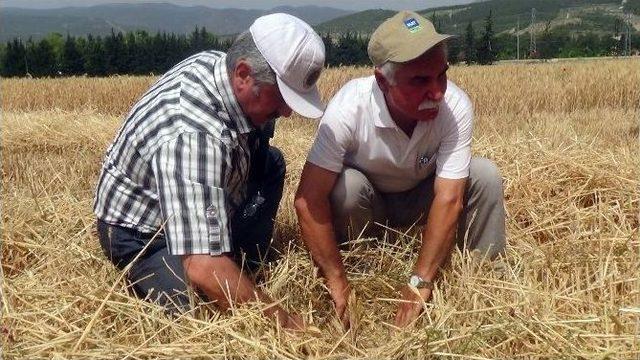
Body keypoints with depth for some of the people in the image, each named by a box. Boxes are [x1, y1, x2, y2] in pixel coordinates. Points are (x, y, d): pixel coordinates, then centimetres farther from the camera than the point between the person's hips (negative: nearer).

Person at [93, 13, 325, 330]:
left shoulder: (219, 63, -13)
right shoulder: (192, 134, -40)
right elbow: (204, 269, -44)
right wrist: (283, 321, -37)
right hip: (142, 233, -8)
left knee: (270, 161, 2)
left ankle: (249, 263, 9)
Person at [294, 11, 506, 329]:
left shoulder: (456, 106, -29)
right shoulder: (349, 108, -34)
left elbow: (448, 199, -30)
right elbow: (308, 198, -35)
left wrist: (419, 283, -34)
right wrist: (337, 282, -34)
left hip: (421, 199, 2)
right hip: (365, 202, -1)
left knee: (484, 175, -23)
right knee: (346, 185, -34)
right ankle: (355, 275, -9)